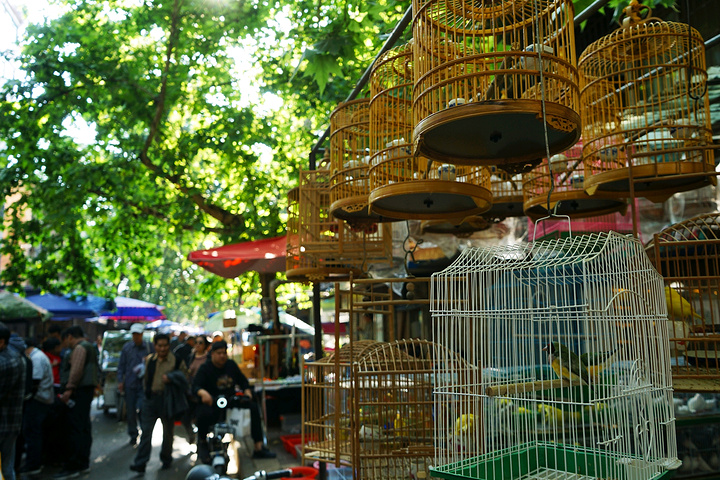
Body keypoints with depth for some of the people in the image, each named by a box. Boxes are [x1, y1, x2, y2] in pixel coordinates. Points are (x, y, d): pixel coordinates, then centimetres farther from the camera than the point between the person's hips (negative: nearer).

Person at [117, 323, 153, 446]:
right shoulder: (126, 347, 7)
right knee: (131, 411, 8)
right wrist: (120, 381, 3)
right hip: (130, 384, 2)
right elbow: (121, 365, 9)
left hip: (144, 384, -2)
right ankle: (133, 435, 22)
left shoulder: (148, 347, 1)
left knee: (142, 408, -11)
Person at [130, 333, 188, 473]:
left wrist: (170, 377, -17)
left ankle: (166, 459, 27)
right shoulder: (149, 360, 10)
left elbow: (184, 376, -3)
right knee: (146, 431, -2)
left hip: (167, 400, -3)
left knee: (167, 432, 10)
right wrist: (146, 391, 13)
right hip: (150, 399, 3)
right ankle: (140, 463, 0)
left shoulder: (176, 361, -4)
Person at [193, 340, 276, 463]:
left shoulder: (231, 365, 13)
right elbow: (195, 387, -16)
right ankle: (202, 441, 0)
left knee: (253, 407, -13)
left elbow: (243, 380, 20)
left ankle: (259, 447, -8)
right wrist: (203, 393, -39)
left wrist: (247, 391, 0)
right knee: (204, 414, -37)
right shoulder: (205, 368, -3)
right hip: (212, 402, -5)